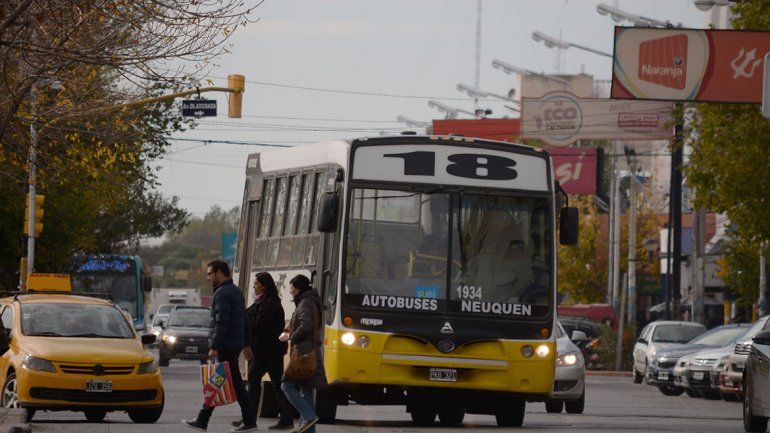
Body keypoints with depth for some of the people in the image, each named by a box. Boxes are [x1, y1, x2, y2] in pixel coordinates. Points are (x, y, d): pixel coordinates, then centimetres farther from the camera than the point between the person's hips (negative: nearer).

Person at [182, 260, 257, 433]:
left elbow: (221, 323, -21)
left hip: (226, 346, -10)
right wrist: (246, 344, 22)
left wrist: (215, 347, -22)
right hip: (236, 343, 10)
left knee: (236, 383, -6)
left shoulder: (222, 294, -14)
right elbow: (245, 321, 20)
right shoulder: (235, 291, 17)